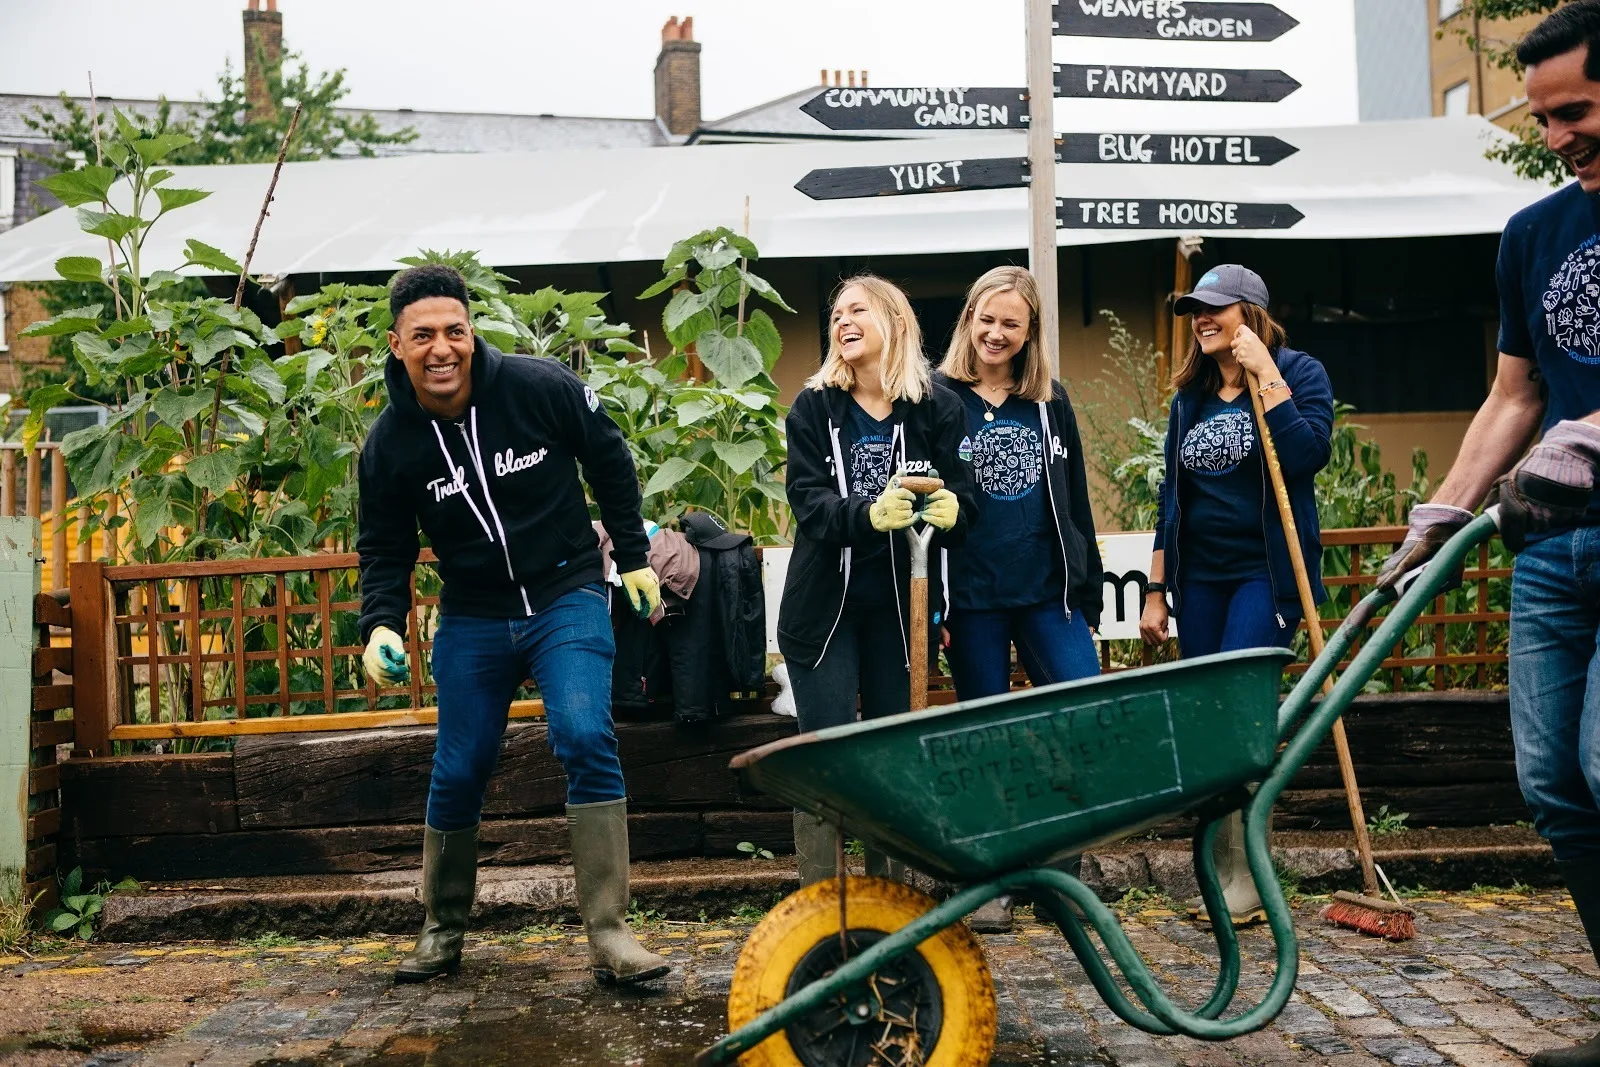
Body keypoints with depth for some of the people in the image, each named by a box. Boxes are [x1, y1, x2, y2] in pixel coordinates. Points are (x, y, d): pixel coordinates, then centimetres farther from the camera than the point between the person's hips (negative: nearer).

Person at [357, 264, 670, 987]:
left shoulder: (540, 387, -14)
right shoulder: (390, 443, -8)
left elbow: (609, 461, 1)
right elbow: (385, 551, 3)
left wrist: (634, 556, 4)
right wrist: (382, 626, -14)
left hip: (567, 600, -2)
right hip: (471, 620, 3)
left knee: (585, 739, -20)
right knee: (457, 773, 8)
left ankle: (608, 933, -12)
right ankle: (442, 930, 30)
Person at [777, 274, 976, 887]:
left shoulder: (937, 407, -2)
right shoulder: (814, 407, 0)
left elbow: (963, 499, -4)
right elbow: (807, 500, -11)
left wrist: (948, 511, -28)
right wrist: (870, 514, -31)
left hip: (901, 605, 1)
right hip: (824, 602, 0)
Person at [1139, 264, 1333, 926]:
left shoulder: (1297, 372, -1)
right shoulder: (1189, 396, 14)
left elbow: (1308, 454, -20)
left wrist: (1265, 375, -17)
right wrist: (1155, 589, 14)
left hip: (1266, 572, -6)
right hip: (1199, 576, 6)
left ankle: (1248, 879, -5)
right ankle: (1221, 872, 14)